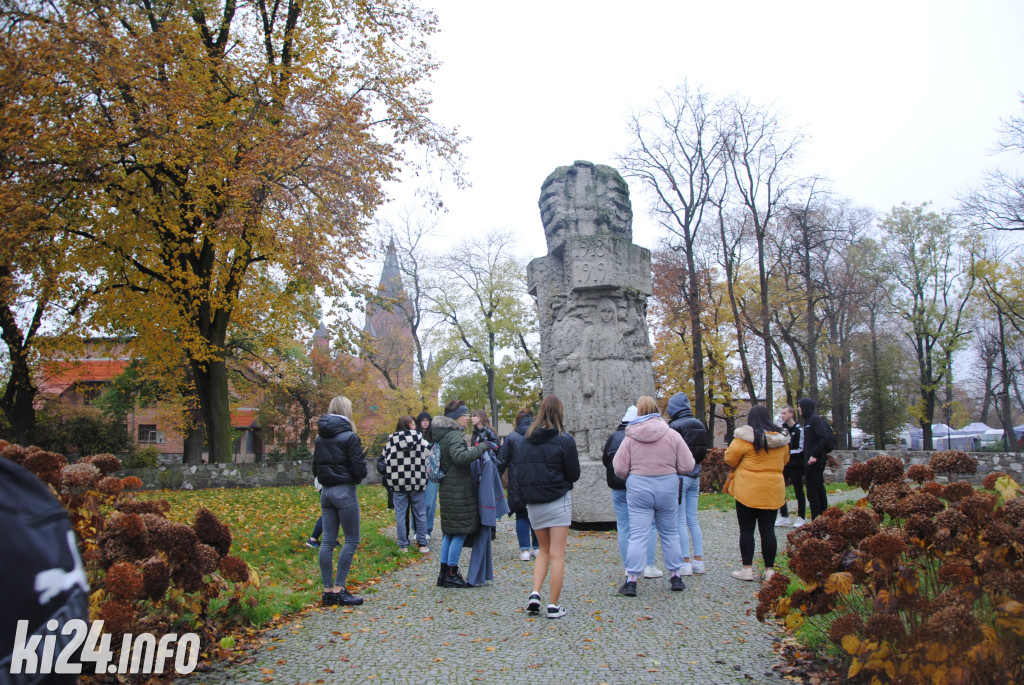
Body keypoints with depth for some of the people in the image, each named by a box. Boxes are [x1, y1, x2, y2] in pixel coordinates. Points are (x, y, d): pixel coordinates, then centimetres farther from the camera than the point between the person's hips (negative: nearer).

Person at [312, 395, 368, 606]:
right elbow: (359, 468, -14)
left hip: (326, 491, 7)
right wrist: (357, 478, 5)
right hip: (344, 491, -7)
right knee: (351, 540, 1)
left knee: (327, 541, 8)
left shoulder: (320, 437, 8)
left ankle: (328, 590, 12)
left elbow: (315, 467, 13)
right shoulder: (349, 436, -13)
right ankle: (339, 589, -1)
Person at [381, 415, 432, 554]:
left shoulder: (391, 440, 2)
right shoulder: (418, 438, -3)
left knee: (400, 515, 7)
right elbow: (430, 452, -3)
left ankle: (403, 545, 10)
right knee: (420, 514, 9)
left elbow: (383, 459, 4)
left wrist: (387, 477, 14)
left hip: (398, 484, 1)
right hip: (416, 483, -1)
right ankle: (422, 544, 10)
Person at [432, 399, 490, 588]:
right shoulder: (454, 435, -16)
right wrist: (480, 448, -24)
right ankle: (451, 574, 3)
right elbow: (460, 457, -32)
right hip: (458, 490, -10)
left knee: (450, 532, 15)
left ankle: (444, 573, 21)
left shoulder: (444, 435, 16)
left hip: (448, 489, 10)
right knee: (460, 532, -3)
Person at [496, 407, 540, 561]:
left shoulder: (511, 437, -6)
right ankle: (537, 547, 19)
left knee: (521, 516, 6)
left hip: (518, 484, -2)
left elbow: (502, 462, -3)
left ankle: (525, 550, 0)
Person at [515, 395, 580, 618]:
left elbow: (518, 470, 7)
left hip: (533, 504, 4)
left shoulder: (527, 439, 2)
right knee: (557, 554, 3)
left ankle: (535, 593, 5)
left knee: (544, 550, 19)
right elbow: (574, 474, -4)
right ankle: (553, 606, 6)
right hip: (557, 501, -4)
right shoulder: (564, 440, -10)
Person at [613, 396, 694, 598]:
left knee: (637, 535, 1)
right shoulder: (672, 435, -3)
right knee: (670, 534, 15)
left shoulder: (630, 438, -4)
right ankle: (676, 577, 24)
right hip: (668, 487, 1)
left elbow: (619, 468, -4)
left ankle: (631, 581, 2)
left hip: (638, 488, -1)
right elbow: (687, 465, -1)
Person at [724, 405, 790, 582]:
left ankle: (747, 569, 7)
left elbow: (730, 458, -8)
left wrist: (742, 465, 13)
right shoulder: (781, 438, 5)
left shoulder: (745, 437, -11)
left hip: (748, 491, -4)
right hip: (773, 491, 4)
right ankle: (769, 570, 11)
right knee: (768, 530, 7)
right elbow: (784, 461, 18)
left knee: (746, 530, 4)